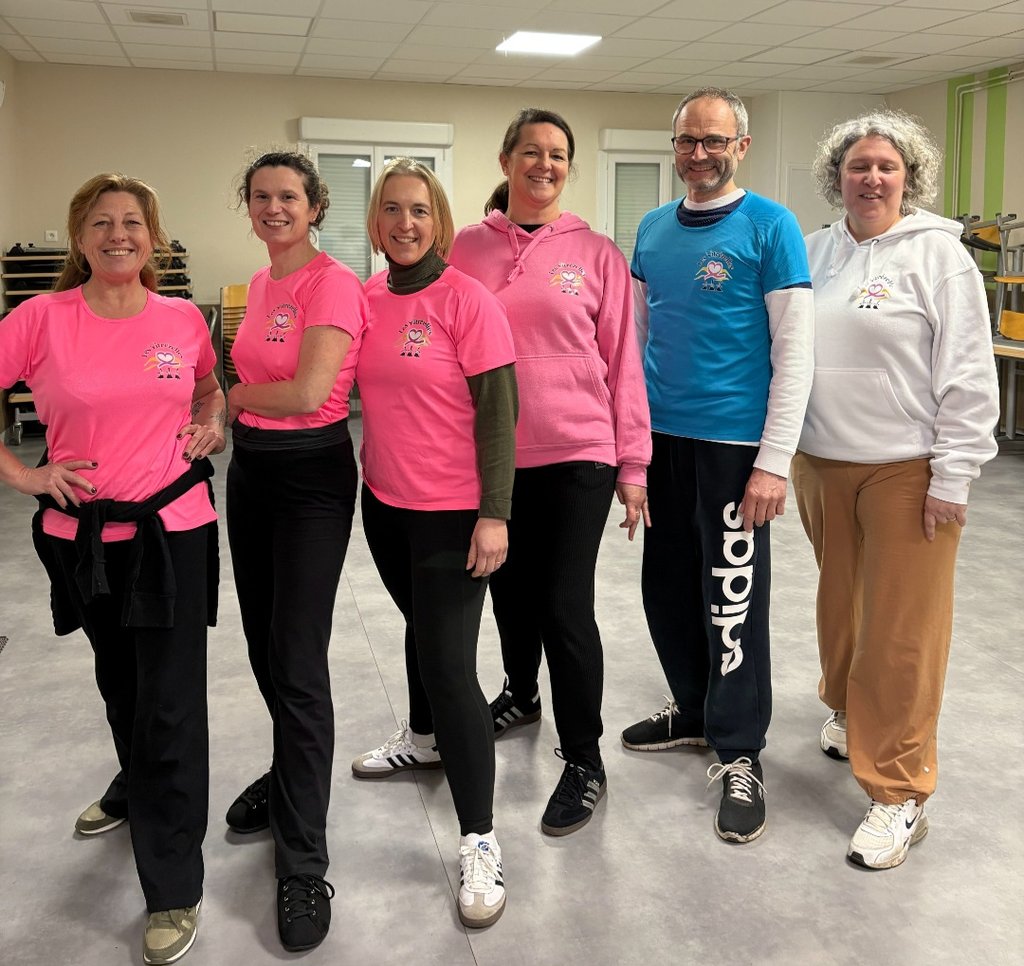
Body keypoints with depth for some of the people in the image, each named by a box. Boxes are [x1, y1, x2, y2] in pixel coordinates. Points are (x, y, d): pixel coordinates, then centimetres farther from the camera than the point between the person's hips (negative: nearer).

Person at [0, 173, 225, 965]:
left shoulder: (184, 320, -2)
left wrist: (212, 423, 1)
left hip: (173, 533, -1)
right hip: (82, 536, 1)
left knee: (171, 706, 0)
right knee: (119, 684, 22)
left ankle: (174, 890, 14)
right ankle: (134, 789, 53)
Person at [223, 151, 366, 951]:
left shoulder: (334, 283, -13)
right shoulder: (260, 284, 12)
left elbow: (309, 392, -22)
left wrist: (233, 396, -6)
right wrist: (227, 411, 2)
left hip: (312, 474, -8)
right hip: (250, 469, 8)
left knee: (298, 665, -7)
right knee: (265, 647, 18)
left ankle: (304, 863, 4)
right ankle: (293, 774, 42)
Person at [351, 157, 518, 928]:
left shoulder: (467, 299, -13)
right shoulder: (367, 298, 4)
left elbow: (498, 410, -15)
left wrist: (494, 513, -19)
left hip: (452, 512, -6)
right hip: (384, 502, 6)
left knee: (450, 664, -8)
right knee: (421, 626, 26)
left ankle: (480, 841, 3)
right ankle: (425, 736, 51)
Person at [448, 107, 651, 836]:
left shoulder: (595, 254, -1)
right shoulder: (467, 249, 4)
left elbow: (622, 361, 0)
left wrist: (633, 464, -2)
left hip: (576, 455, -3)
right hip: (491, 455, 3)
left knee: (565, 606, -3)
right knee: (511, 590, 19)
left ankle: (585, 762, 14)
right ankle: (520, 695, 47)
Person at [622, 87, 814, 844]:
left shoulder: (770, 226, -6)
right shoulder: (653, 229, 10)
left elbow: (795, 348, -10)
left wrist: (775, 461, -16)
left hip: (732, 442, -5)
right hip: (659, 436, 6)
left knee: (731, 598, 1)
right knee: (667, 586, 14)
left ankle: (740, 754, 16)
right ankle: (694, 710, 35)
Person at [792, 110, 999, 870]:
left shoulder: (937, 253, -6)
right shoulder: (816, 252, 9)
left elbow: (967, 374, -10)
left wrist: (953, 476, -13)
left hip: (906, 473, -5)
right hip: (821, 465, 5)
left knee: (900, 633, -1)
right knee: (840, 606, 18)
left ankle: (899, 794, 10)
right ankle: (850, 714, 43)